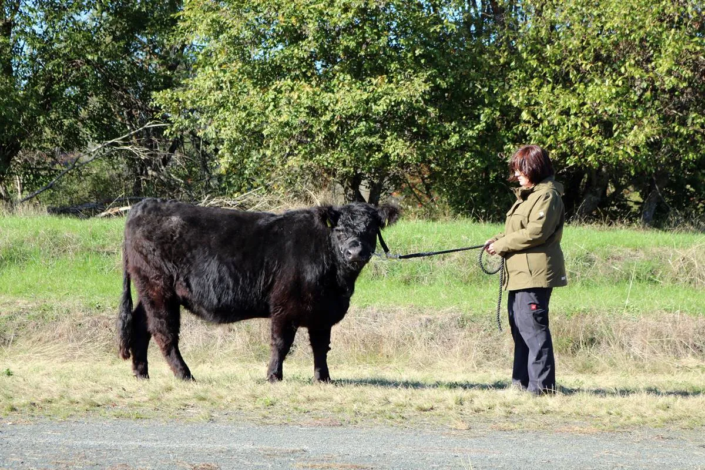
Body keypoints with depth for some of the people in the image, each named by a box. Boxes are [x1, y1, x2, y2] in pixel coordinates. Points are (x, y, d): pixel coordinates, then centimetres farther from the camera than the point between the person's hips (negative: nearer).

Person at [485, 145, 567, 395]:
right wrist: (497, 241, 6)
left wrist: (502, 244, -13)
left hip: (535, 274, -11)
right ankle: (522, 381, 19)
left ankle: (542, 384, -11)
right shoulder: (527, 195, 22)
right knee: (519, 327, 13)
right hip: (519, 274, 11)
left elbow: (536, 233, -20)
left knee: (532, 327, -12)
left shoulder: (547, 196, -11)